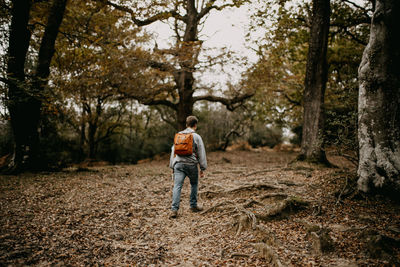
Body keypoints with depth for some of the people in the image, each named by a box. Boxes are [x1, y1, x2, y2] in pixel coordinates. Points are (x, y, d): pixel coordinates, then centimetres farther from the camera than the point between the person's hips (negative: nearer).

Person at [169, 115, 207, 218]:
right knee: (194, 184, 19)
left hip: (179, 164, 2)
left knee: (177, 186, -4)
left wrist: (172, 166, 20)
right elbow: (201, 154, -1)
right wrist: (202, 168, 4)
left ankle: (174, 209, -13)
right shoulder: (196, 137, 0)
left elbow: (173, 151, 15)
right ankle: (193, 206, 25)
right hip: (191, 164, -2)